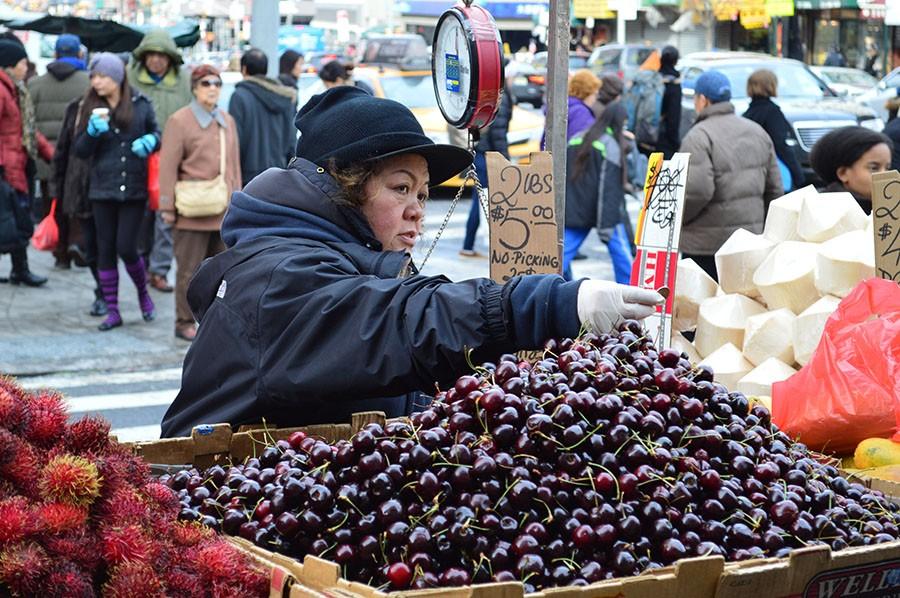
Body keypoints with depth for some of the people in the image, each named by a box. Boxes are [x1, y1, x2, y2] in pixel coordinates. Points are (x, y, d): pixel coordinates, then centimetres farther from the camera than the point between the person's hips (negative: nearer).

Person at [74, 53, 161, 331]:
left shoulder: (140, 105, -1)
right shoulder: (91, 108, 3)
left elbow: (156, 133, 13)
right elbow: (79, 150, 2)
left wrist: (149, 141, -9)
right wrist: (93, 131, -15)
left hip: (133, 189, -2)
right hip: (103, 190, 2)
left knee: (126, 247, -7)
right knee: (105, 250, 4)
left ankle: (143, 292, 22)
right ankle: (112, 311, 13)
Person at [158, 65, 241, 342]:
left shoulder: (227, 121, 14)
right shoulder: (179, 121, -5)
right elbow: (167, 166, -7)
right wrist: (167, 207, -10)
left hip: (224, 212, 6)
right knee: (190, 270, 0)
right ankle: (185, 323, 9)